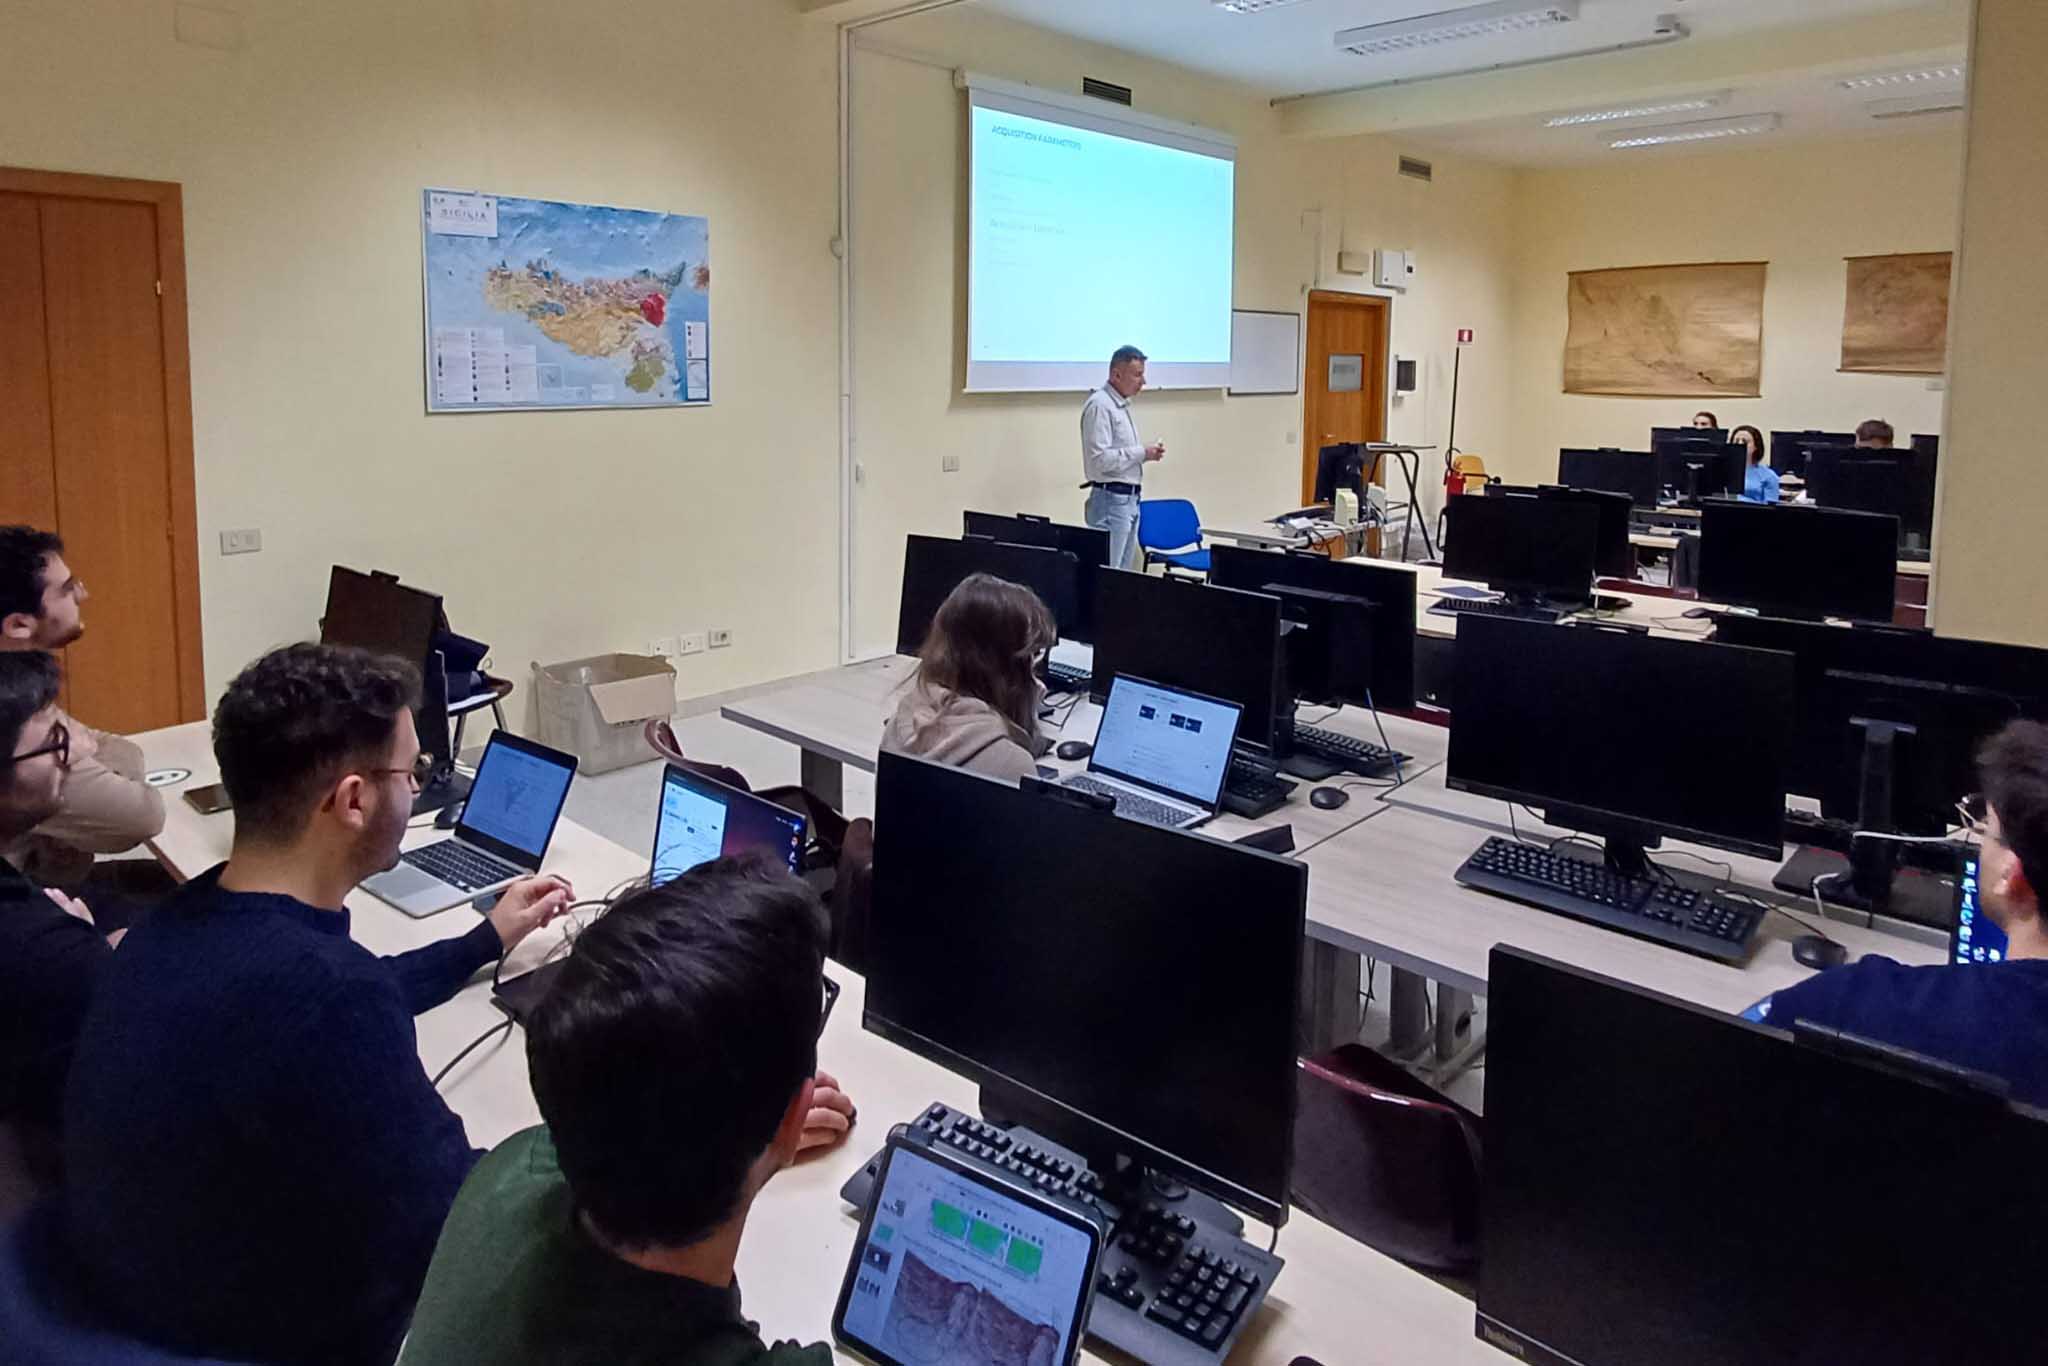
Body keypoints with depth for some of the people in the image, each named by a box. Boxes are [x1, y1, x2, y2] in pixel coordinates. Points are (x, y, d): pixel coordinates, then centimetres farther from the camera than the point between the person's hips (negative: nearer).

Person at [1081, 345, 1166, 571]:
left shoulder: (1121, 405, 16)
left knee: (1122, 572, 11)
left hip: (1129, 499, 10)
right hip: (1111, 500, -10)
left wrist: (1146, 453, 6)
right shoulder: (1100, 405, -14)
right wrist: (1142, 453, -16)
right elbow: (1100, 459, -22)